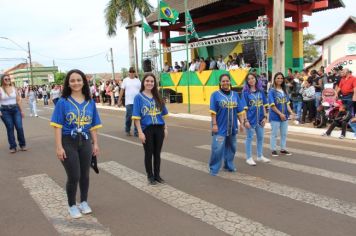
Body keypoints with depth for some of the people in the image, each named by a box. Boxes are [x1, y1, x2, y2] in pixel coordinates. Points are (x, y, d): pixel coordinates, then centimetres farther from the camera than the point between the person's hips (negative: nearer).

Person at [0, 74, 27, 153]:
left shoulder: (14, 88, 7)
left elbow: (18, 100, 10)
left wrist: (21, 110, 9)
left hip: (15, 109, 2)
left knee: (19, 127, -4)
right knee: (10, 128, 2)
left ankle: (22, 145, 11)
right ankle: (13, 147, 11)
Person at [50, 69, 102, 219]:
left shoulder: (90, 102, 3)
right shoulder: (63, 102, -7)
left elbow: (93, 126, 7)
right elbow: (58, 126, -9)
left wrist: (95, 143, 6)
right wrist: (59, 146, -14)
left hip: (85, 142, 3)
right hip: (68, 142, -3)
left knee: (85, 175, 13)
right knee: (73, 176, 2)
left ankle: (84, 202, 35)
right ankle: (72, 206, 25)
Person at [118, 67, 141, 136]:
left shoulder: (138, 80, 10)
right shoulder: (125, 80, 5)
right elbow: (122, 90, 4)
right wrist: (119, 100, 0)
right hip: (129, 102, -2)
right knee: (129, 116, -2)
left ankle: (136, 132, 11)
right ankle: (127, 130, 19)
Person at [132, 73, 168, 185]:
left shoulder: (157, 97, 6)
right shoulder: (139, 97, -6)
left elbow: (163, 114, 11)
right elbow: (136, 117, -9)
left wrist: (165, 128, 7)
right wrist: (140, 132, -14)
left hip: (159, 129, 3)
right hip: (147, 129, -3)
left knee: (157, 153, 13)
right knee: (149, 153, 9)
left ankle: (157, 175, 28)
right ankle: (150, 176, 24)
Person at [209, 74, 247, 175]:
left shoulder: (235, 95, 8)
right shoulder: (216, 94, -5)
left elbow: (240, 110, 10)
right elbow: (213, 111, -8)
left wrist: (243, 121, 4)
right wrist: (214, 124, -13)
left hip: (232, 127, 5)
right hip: (220, 127, -5)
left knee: (231, 147, 14)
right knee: (217, 148, -9)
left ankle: (229, 165, 32)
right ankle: (213, 168, 6)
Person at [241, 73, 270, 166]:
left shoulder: (261, 91, 4)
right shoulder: (246, 92, -8)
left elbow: (264, 105, 8)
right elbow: (244, 107, -10)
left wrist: (265, 116, 2)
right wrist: (246, 120, -15)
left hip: (260, 119, 5)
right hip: (250, 119, -5)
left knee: (260, 137, 15)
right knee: (249, 138, 6)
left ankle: (260, 156, 32)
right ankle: (249, 158, 17)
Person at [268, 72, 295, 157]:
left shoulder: (284, 90, 8)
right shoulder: (272, 91, -9)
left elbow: (287, 103, 8)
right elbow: (272, 105, -13)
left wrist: (291, 112, -7)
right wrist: (280, 114, -17)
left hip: (284, 116, 6)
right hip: (275, 116, -6)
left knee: (284, 133, 13)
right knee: (274, 134, 3)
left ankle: (283, 149, 25)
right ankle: (273, 150, 13)